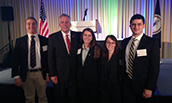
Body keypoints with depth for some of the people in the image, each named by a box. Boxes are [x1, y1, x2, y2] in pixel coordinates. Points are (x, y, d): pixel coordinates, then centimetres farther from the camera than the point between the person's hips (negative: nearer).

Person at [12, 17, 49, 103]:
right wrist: (16, 76, -5)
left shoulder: (45, 40, 0)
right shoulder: (19, 41, 0)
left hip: (41, 74, 0)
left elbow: (48, 58, 2)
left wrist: (48, 74, 0)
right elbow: (16, 59, 0)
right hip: (26, 75, 0)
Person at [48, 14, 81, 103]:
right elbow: (51, 58, -3)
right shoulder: (53, 38, -3)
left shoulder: (77, 35, 2)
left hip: (75, 72, 2)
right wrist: (52, 74, -7)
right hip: (60, 73, -1)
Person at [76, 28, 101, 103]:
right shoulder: (79, 49, 6)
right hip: (81, 79, 3)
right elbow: (77, 65, 11)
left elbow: (99, 66, -5)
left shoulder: (97, 49, -6)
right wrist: (77, 77, 7)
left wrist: (99, 79, -7)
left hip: (93, 80, -3)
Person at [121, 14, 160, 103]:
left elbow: (154, 68, -10)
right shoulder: (125, 42, 6)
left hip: (143, 85, -3)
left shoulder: (152, 43, -9)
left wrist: (149, 88, -13)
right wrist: (122, 80, 9)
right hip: (127, 84, 4)